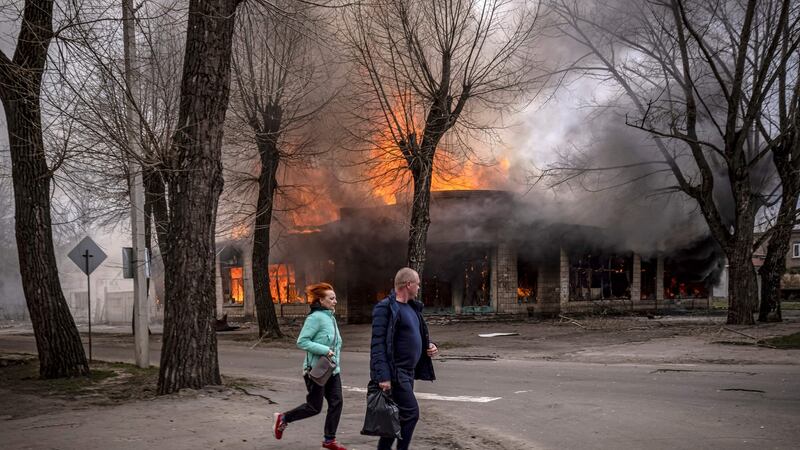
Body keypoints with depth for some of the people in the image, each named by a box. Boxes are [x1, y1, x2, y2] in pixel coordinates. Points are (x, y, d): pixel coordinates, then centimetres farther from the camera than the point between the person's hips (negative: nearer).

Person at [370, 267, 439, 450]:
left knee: (397, 416, 12)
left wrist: (429, 345, 7)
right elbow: (378, 344, -19)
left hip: (408, 373, 9)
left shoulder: (412, 307, 14)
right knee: (411, 413, -11)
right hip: (395, 373, -9)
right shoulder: (386, 308, -14)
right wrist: (383, 376, -25)